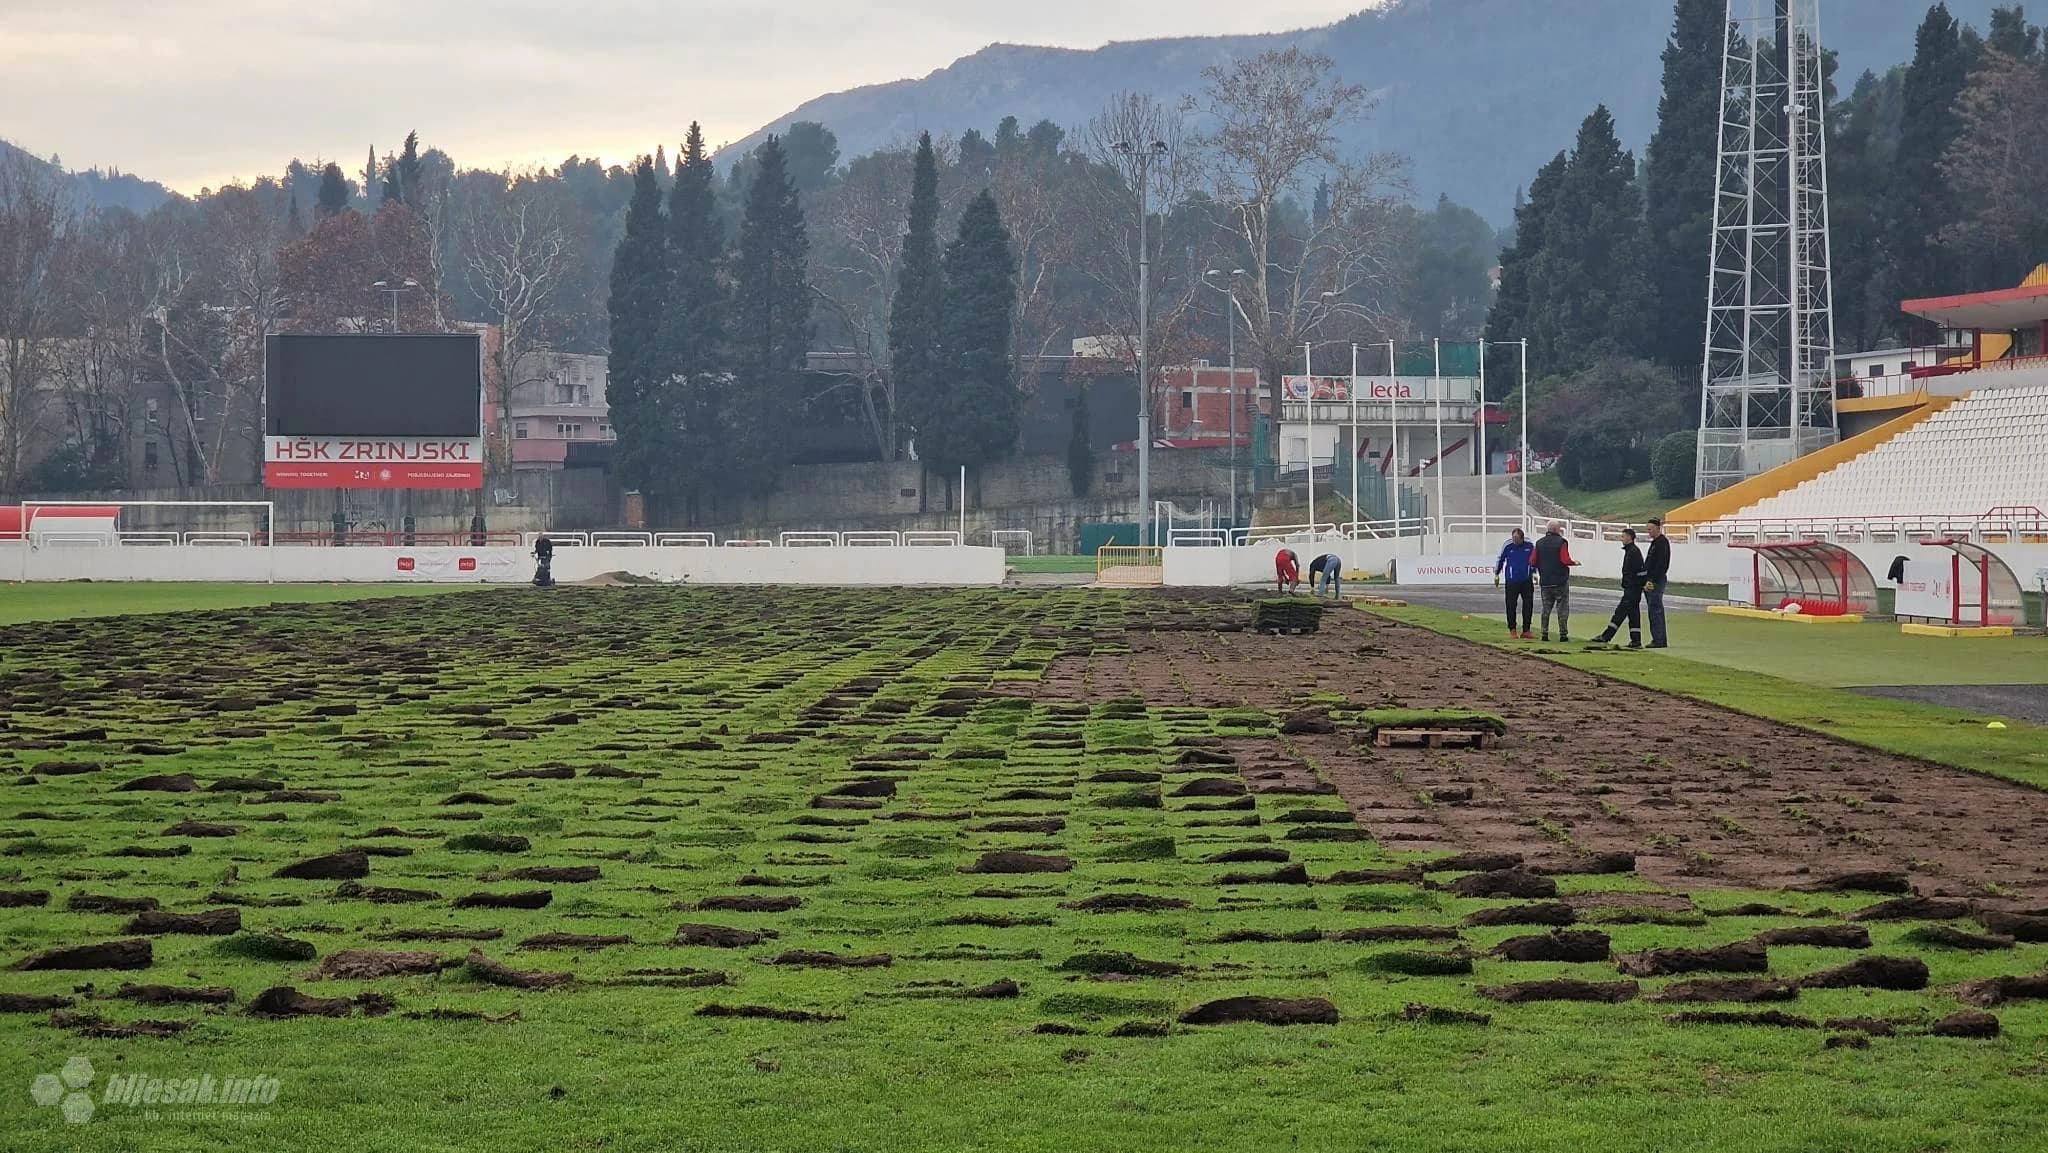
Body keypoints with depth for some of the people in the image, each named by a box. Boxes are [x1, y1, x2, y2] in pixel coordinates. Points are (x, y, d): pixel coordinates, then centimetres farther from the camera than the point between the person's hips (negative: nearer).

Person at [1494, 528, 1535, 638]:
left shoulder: (1529, 545, 0)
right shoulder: (1507, 546, -4)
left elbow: (1534, 559, 17)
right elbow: (1500, 559, 9)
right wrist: (1496, 574, 12)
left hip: (1526, 581, 2)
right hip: (1512, 581, -2)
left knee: (1528, 605, 1)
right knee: (1511, 605, -1)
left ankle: (1526, 630, 8)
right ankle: (1512, 629, 10)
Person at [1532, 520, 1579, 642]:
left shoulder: (1539, 543, 5)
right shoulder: (1561, 542, -11)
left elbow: (1533, 562, 3)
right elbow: (1565, 560, -19)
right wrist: (1574, 563, 1)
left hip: (1545, 581, 5)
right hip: (1560, 580, -4)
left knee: (1546, 609, 12)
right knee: (1562, 608, 3)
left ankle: (1544, 633, 8)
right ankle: (1563, 634, 1)